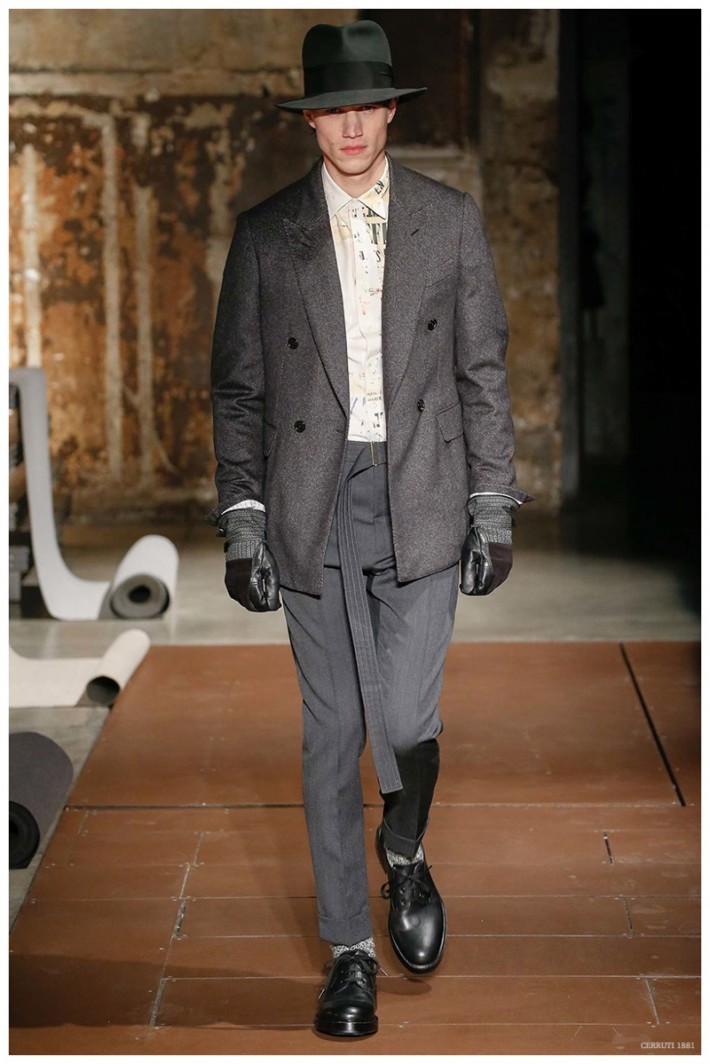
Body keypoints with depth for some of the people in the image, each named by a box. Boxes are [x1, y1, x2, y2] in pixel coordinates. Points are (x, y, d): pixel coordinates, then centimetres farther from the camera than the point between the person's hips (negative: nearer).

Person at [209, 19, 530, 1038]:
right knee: (333, 733, 5)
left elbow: (483, 372, 7)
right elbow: (239, 389, 6)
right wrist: (243, 522, -1)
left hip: (420, 501, 0)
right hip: (312, 509, 0)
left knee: (406, 719, -8)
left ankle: (405, 853, 27)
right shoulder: (267, 234, 4)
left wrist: (493, 510, 3)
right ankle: (351, 947, 19)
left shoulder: (450, 221, 5)